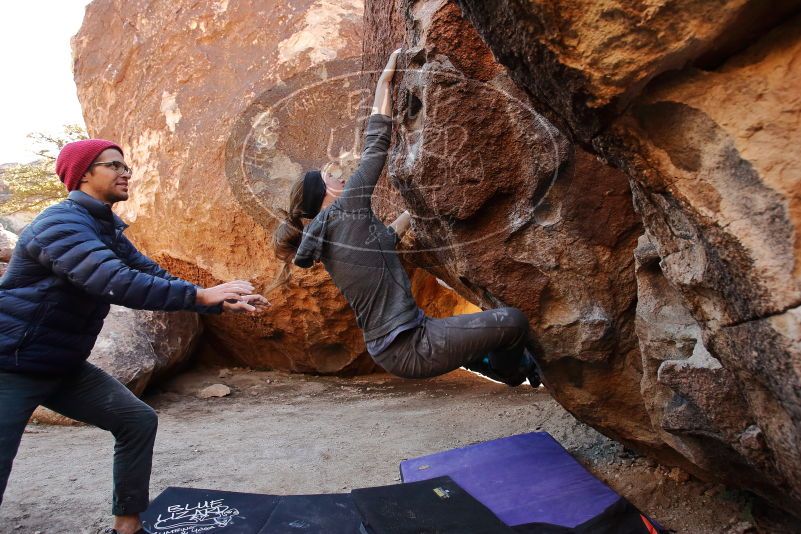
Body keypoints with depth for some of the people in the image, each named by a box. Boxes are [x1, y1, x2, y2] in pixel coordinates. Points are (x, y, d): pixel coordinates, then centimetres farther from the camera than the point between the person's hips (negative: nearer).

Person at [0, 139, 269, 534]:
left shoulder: (107, 230, 8)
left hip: (64, 366, 9)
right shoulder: (62, 223, -22)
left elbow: (156, 275, 4)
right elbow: (116, 283, -36)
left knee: (138, 420, 3)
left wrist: (223, 303, -5)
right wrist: (201, 295, -36)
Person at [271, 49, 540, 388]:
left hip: (389, 352, 10)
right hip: (409, 348, -10)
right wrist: (385, 80, 5)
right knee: (512, 321, -3)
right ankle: (514, 373, 25)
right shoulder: (346, 209, -11)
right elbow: (376, 143, -6)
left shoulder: (324, 238, 14)